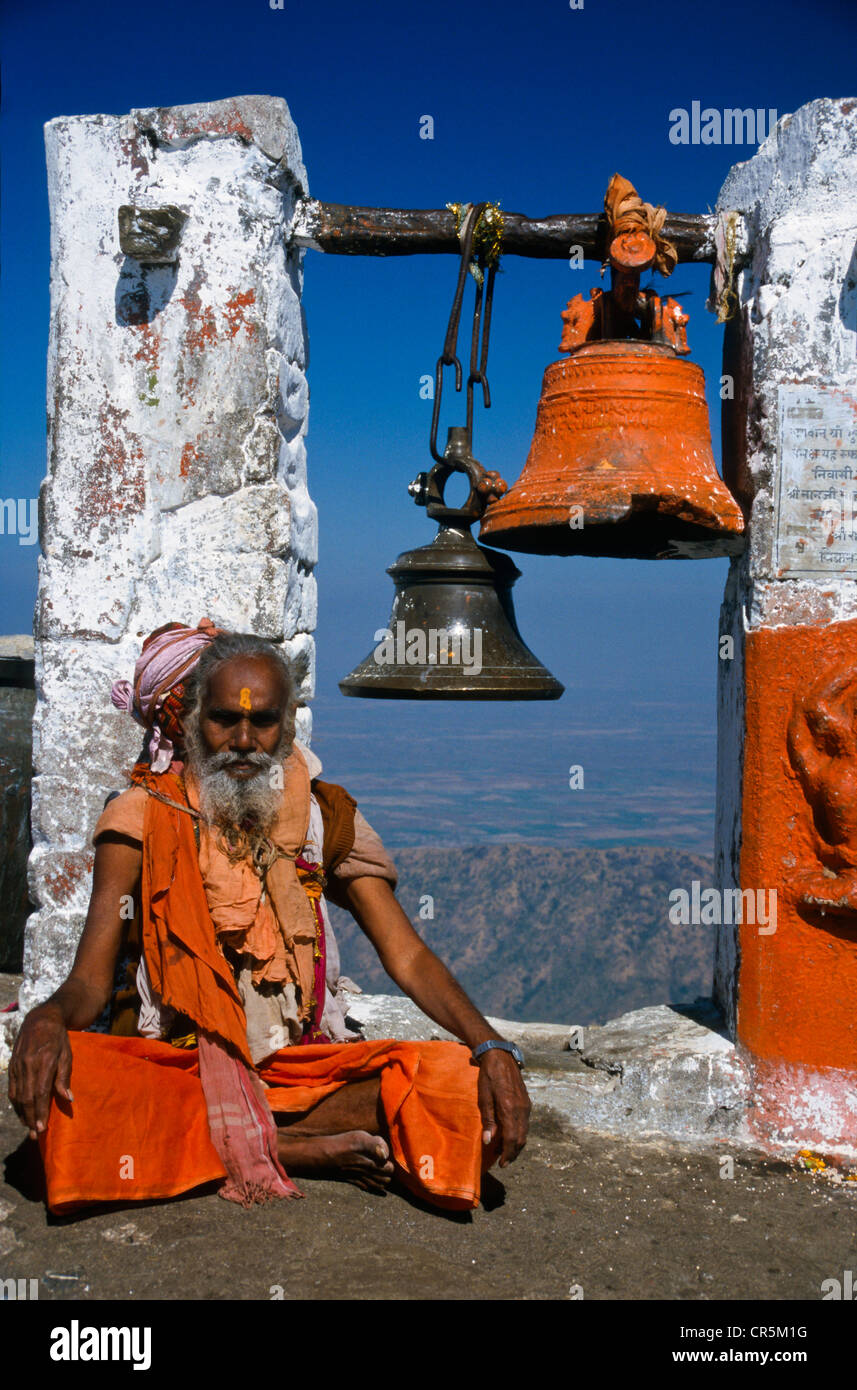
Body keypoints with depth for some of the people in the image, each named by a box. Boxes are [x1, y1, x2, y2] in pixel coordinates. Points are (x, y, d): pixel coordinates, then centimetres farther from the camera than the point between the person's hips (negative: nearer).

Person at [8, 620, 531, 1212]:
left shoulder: (326, 815, 6)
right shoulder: (142, 818, 1)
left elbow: (406, 955, 0)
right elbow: (91, 979, -5)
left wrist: (492, 1047, -17)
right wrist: (47, 1018, -31)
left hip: (302, 1067, 2)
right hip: (168, 1067, -1)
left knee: (464, 1084, -22)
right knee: (52, 1081, -33)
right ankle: (308, 1150, -22)